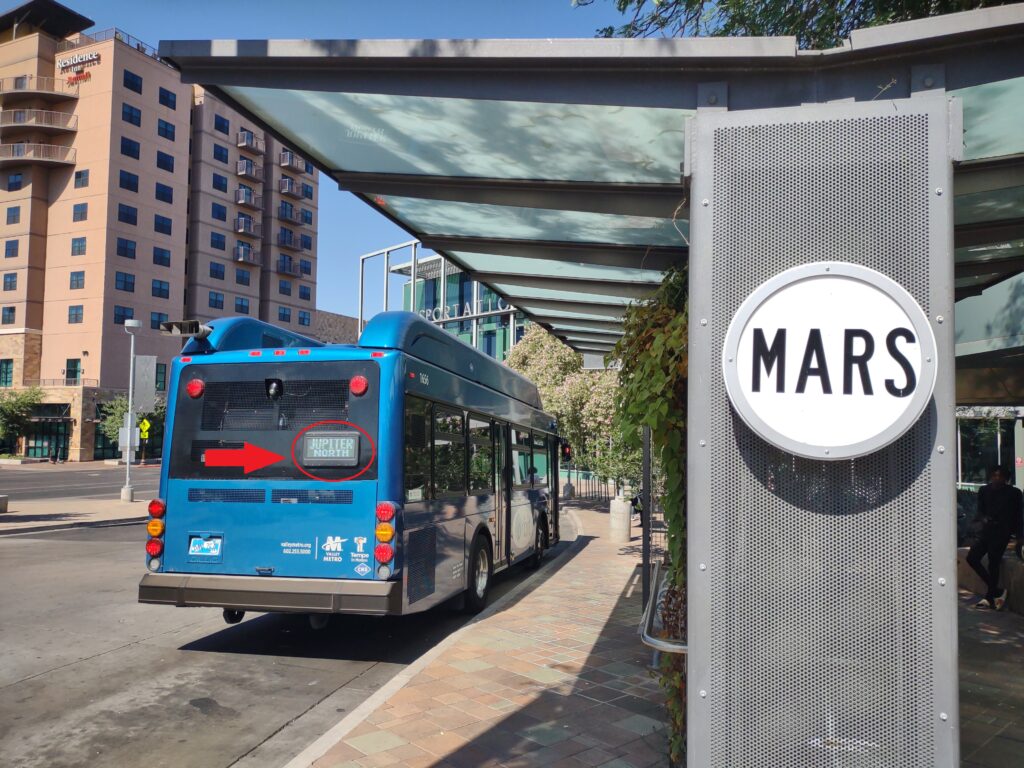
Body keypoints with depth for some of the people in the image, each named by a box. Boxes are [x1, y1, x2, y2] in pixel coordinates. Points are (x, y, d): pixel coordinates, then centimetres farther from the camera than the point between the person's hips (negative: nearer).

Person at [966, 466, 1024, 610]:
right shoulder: (984, 491, 7)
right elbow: (980, 510, 10)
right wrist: (983, 519, -14)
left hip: (1002, 532, -5)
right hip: (987, 530, 5)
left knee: (993, 562, -9)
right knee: (972, 557, -2)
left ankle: (990, 597, 7)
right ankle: (996, 591, 10)